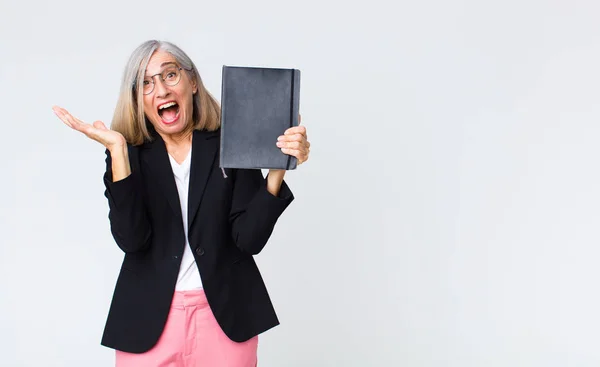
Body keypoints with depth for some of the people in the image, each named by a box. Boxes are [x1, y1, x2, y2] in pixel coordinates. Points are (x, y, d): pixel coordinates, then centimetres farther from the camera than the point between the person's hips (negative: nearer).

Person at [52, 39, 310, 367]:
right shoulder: (128, 155, 0)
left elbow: (250, 238, -9)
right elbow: (131, 239, -14)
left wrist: (278, 168, -20)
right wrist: (118, 150, -19)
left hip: (225, 316, 0)